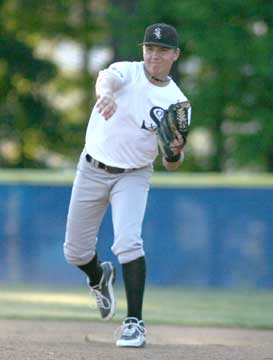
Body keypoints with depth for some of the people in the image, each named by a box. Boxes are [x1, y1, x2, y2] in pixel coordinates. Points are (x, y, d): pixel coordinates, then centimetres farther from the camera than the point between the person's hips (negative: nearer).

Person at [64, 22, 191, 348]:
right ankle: (99, 277, 42)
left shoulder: (177, 103, -4)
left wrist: (176, 152, -26)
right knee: (75, 251, 7)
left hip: (133, 177, -1)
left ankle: (134, 322, -18)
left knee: (128, 241, -23)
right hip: (92, 171, 1)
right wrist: (106, 94, -61)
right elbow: (107, 78, -36)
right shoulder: (127, 72, -9)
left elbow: (171, 165, -1)